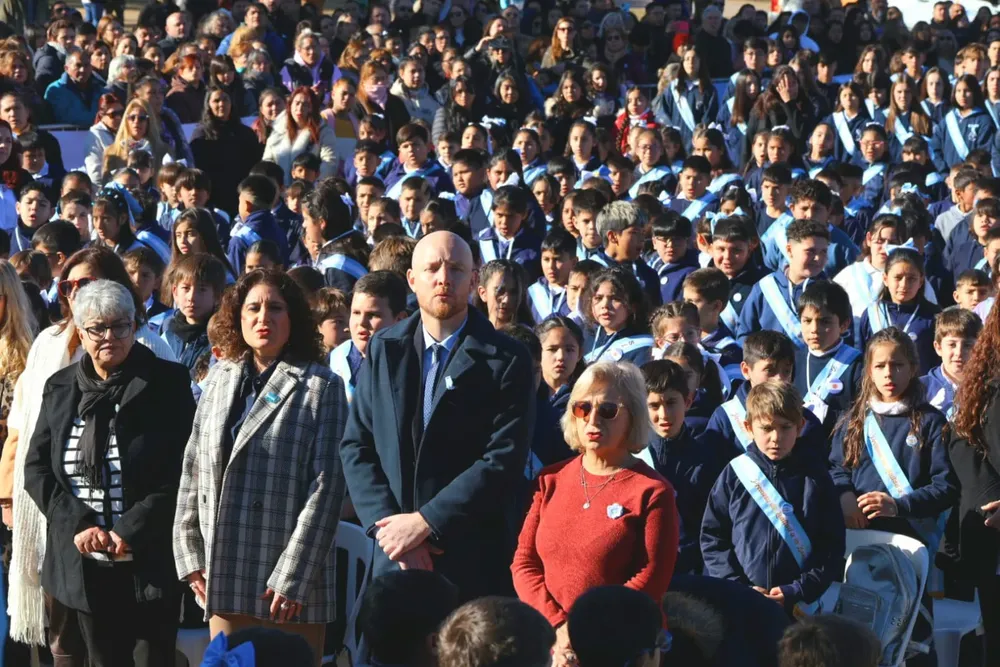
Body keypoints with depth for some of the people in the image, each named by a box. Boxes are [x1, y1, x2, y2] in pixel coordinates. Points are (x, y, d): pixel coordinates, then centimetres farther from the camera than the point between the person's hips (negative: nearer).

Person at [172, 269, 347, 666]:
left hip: (287, 586, -4)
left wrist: (293, 577, -14)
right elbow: (193, 469, 13)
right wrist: (190, 556, 5)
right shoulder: (220, 379, 12)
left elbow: (326, 487, -9)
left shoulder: (320, 387, -4)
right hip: (223, 577, 5)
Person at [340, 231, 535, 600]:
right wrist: (387, 523, -7)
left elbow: (505, 459, -9)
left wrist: (425, 522, -13)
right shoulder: (383, 349, 11)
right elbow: (356, 446, 9)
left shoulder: (505, 360, -2)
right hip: (394, 558, 3)